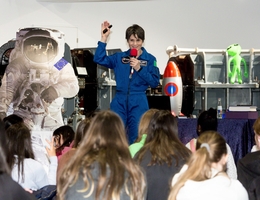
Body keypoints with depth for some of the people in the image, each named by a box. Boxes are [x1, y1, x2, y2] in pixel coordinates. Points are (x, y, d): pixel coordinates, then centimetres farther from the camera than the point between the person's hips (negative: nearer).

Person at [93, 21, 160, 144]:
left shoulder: (150, 59, 2)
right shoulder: (120, 57, 9)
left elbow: (155, 83, -5)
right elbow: (99, 59, -1)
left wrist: (139, 68, -15)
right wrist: (104, 38, -5)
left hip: (139, 104, -2)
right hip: (119, 102, 2)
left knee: (136, 139, -1)